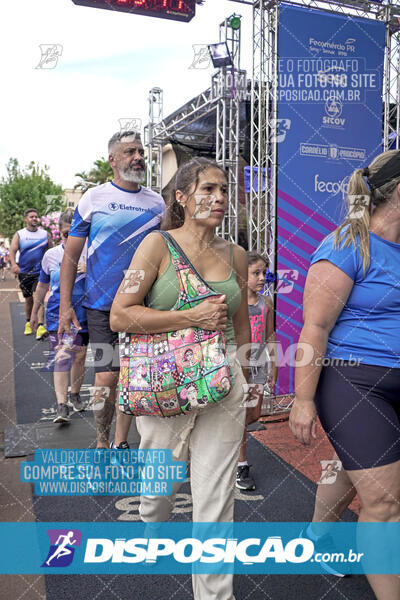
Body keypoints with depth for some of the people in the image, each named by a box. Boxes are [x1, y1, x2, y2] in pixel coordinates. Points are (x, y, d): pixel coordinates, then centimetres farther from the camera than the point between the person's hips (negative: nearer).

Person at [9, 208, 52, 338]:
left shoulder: (45, 234, 4)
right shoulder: (19, 235, 3)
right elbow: (12, 250, -8)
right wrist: (14, 264, -25)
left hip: (40, 272, -1)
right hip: (24, 272, 1)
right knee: (28, 299, 12)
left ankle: (40, 326, -23)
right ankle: (28, 323, 32)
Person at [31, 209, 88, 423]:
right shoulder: (51, 255, 4)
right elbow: (42, 286, 15)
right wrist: (34, 312, 21)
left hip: (82, 314, 0)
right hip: (57, 314, 0)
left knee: (79, 357, 10)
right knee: (61, 357, -10)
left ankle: (75, 394, 31)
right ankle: (61, 405, -11)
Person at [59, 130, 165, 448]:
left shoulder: (156, 202, 8)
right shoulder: (94, 198, 0)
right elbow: (71, 255, 2)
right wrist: (65, 305, -5)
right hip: (102, 305, -3)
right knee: (107, 375, -5)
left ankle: (121, 441, 27)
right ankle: (102, 442, 19)